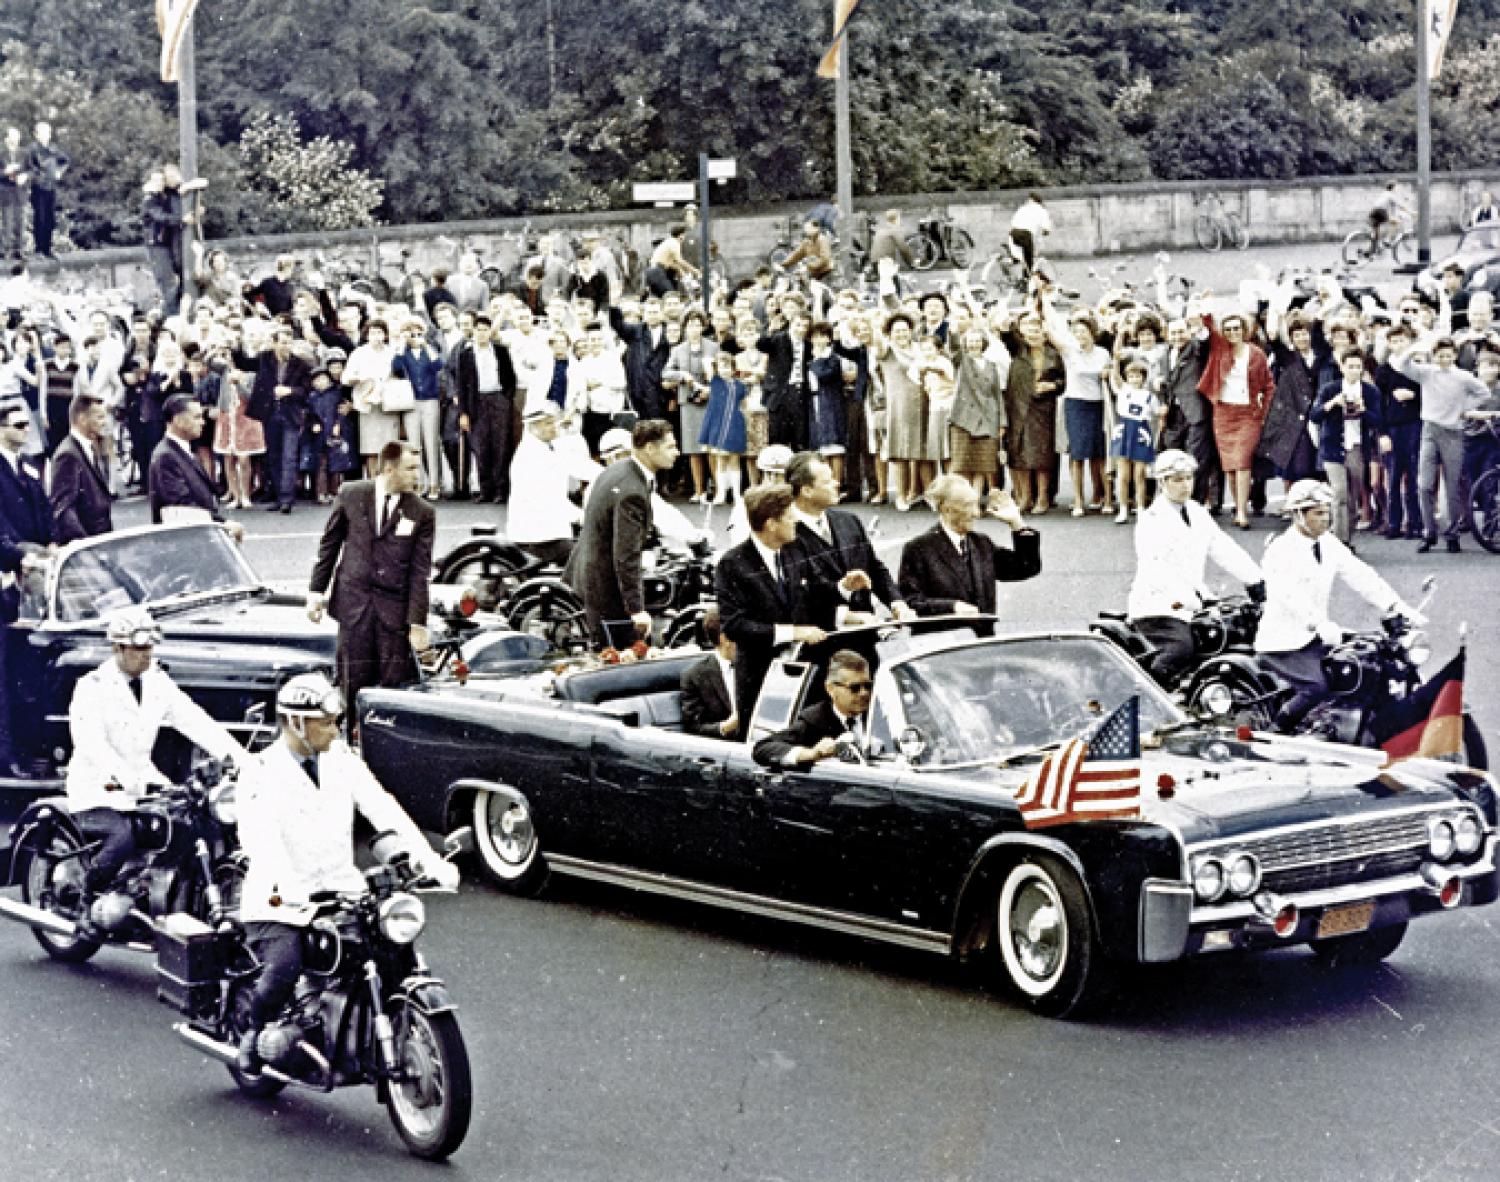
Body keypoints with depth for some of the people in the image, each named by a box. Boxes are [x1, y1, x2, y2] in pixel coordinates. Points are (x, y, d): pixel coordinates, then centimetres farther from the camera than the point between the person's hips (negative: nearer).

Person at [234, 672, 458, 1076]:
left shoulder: (342, 759, 9)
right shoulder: (262, 771, -6)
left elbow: (383, 808, 0)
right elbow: (258, 834, -22)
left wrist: (427, 857, -14)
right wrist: (285, 885, -40)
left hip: (340, 890, 4)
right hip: (280, 901, -4)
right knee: (283, 968, -26)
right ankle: (256, 1033, 5)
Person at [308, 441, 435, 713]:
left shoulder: (422, 513, -1)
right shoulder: (350, 495, 3)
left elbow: (420, 571, -2)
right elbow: (329, 544, 10)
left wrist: (418, 623, -6)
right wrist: (316, 590, 6)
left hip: (394, 608, -1)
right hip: (353, 602, 1)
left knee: (396, 683, -4)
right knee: (355, 681, 2)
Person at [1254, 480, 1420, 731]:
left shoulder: (1329, 545, 10)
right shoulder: (1281, 550, -14)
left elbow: (1360, 576, 2)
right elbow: (1290, 595, -29)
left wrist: (1397, 607, -11)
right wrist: (1320, 625, -44)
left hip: (1315, 637, 8)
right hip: (1283, 643, -8)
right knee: (1318, 686, -26)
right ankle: (1275, 732, -9)